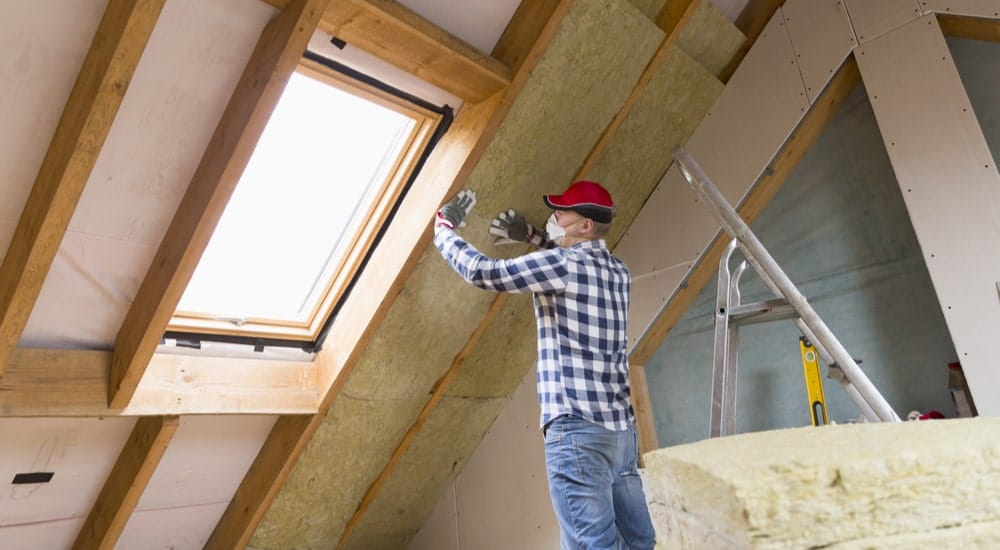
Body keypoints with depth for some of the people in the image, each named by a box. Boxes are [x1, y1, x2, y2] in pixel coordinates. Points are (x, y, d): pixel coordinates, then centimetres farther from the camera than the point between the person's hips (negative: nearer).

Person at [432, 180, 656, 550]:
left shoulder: (561, 264, -8)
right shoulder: (617, 272, 15)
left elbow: (482, 272, -9)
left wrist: (444, 226, 7)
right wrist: (532, 236, 32)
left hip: (577, 429, -8)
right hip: (621, 428, 8)